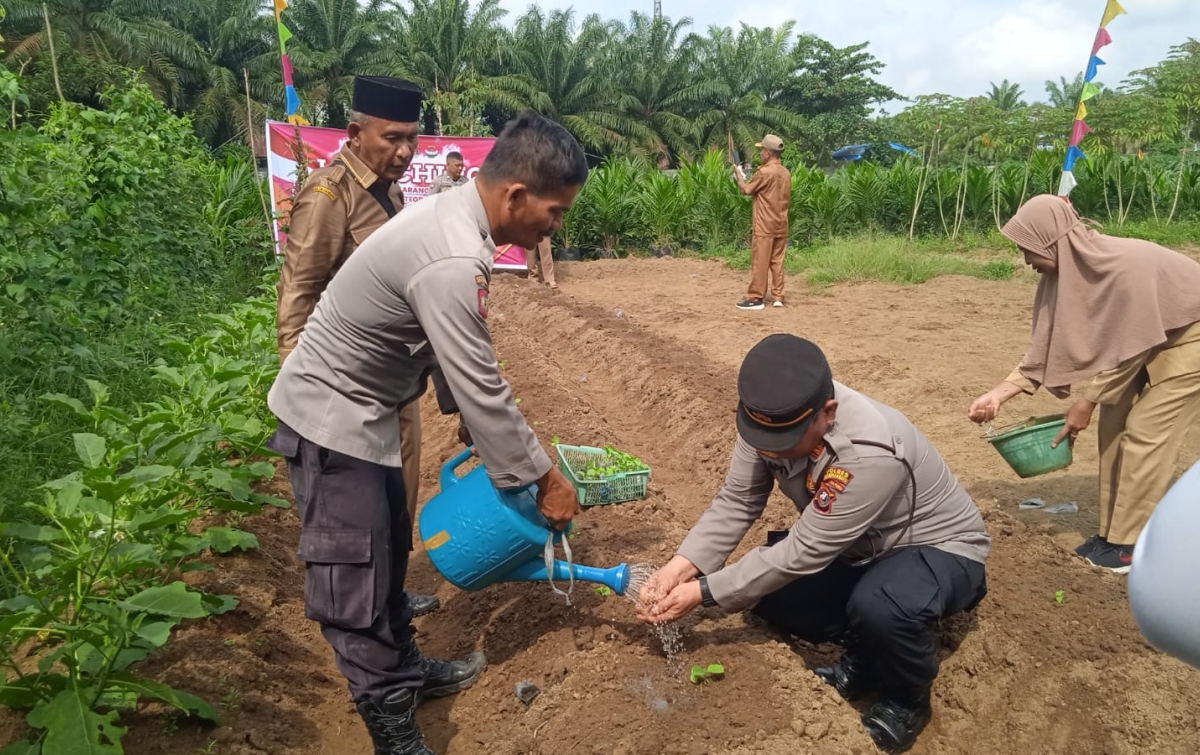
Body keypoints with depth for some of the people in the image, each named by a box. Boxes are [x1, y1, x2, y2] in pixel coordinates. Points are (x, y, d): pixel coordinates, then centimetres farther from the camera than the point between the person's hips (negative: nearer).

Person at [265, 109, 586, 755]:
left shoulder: (453, 213, 0)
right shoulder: (453, 263, -31)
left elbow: (463, 366, 6)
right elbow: (482, 393, -25)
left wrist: (473, 424, 8)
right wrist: (544, 478, -14)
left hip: (361, 408, 10)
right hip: (332, 419, -10)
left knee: (389, 550, 22)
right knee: (356, 586, 0)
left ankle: (406, 671, 40)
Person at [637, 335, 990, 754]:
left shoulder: (868, 452, -40)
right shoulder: (774, 417, -20)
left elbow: (803, 553, -33)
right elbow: (737, 502, -13)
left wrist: (704, 592, -29)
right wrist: (682, 566, -27)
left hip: (936, 546, -7)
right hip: (859, 547, 7)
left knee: (880, 607, -37)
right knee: (763, 583, -9)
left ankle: (908, 699, -4)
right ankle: (867, 656, 11)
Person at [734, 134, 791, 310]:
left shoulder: (765, 172, -15)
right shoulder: (786, 173, 9)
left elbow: (746, 190, -6)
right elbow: (787, 200, 14)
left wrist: (739, 175, 10)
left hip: (765, 226, -7)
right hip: (781, 225, 7)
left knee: (759, 262, -2)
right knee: (777, 262, 10)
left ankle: (756, 298, 0)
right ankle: (778, 296, 11)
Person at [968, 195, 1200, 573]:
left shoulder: (1128, 267, -36)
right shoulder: (1067, 268, -13)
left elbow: (1128, 349, -28)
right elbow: (1048, 346, -9)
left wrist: (1087, 402, -20)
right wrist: (998, 394, -16)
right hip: (1150, 336, 8)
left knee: (1144, 432, -9)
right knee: (1113, 426, 5)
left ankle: (1131, 543, 3)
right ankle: (1113, 531, 16)